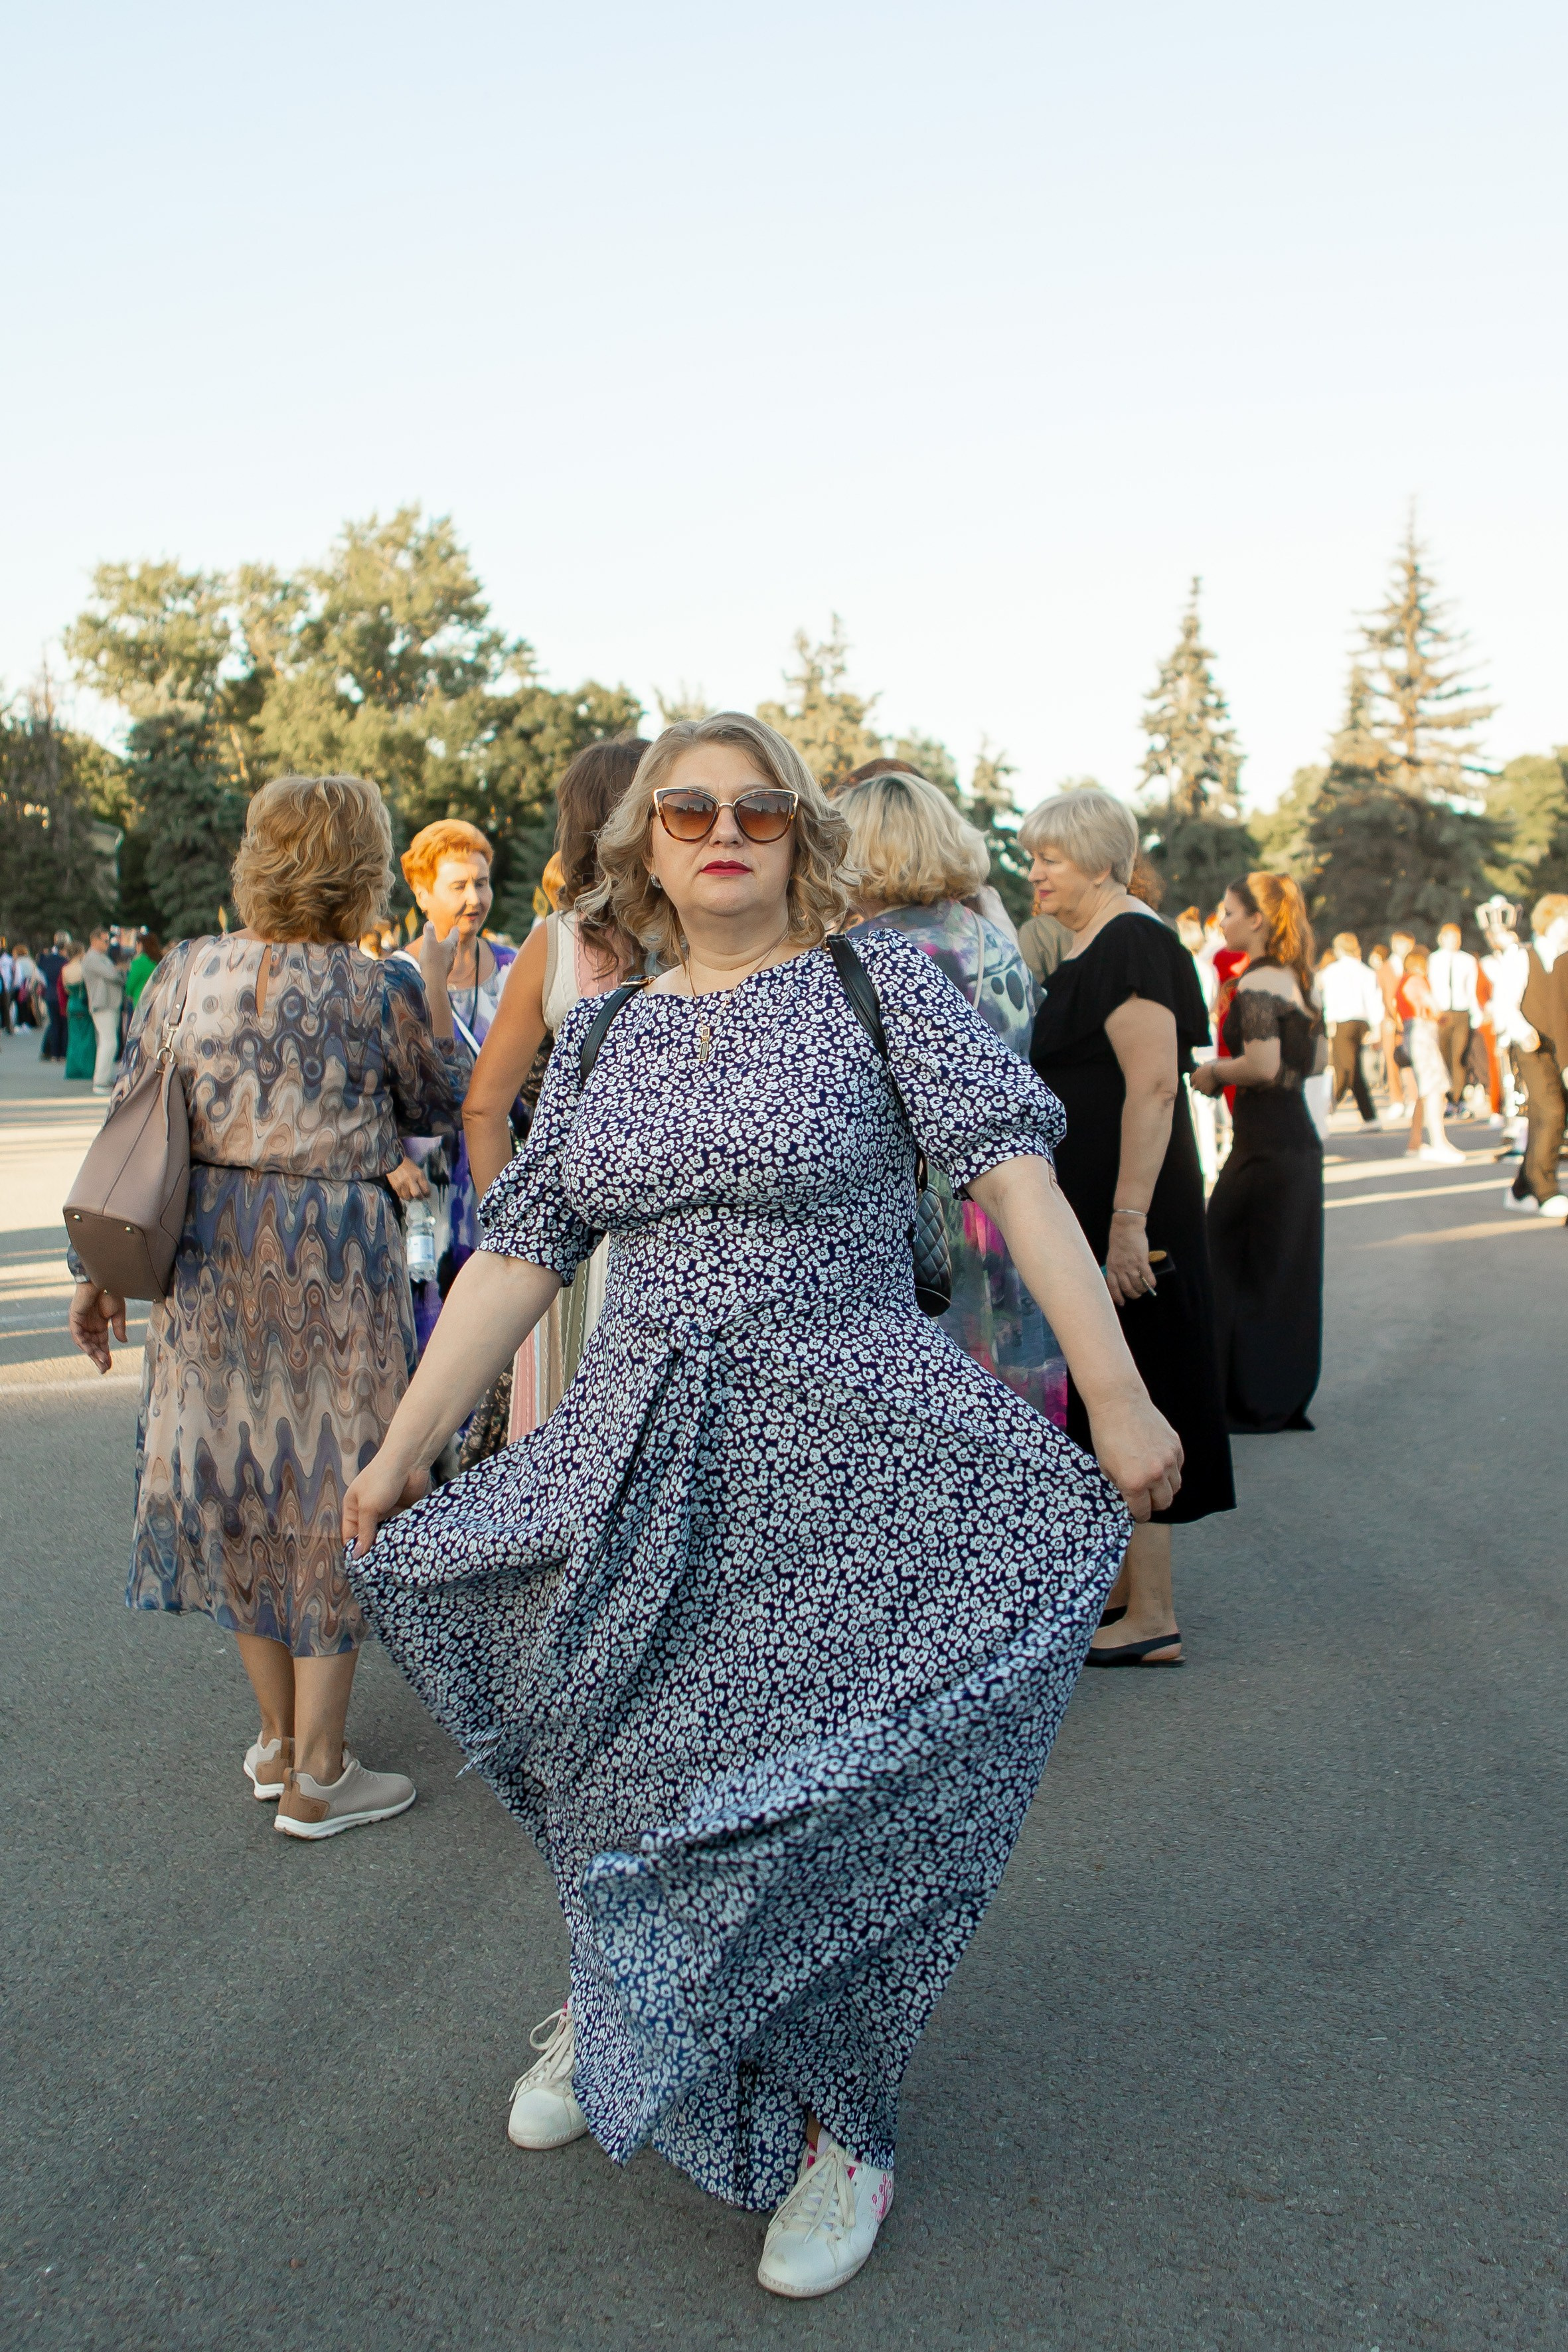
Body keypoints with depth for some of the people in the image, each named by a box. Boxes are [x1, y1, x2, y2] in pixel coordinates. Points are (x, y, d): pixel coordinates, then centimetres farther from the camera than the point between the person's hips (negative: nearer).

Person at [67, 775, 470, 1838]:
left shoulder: (182, 975, 2)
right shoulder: (381, 992, -9)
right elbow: (448, 1105, 6)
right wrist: (436, 993, 15)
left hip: (206, 1256, 4)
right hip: (333, 1258, -4)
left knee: (236, 1470, 17)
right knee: (329, 1483, 6)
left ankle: (278, 1737, 31)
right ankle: (316, 1776, 14)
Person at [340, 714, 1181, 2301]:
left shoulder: (878, 985, -4)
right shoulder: (601, 1038, 8)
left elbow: (1016, 1177, -10)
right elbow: (518, 1255, 10)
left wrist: (1118, 1399, -17)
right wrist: (402, 1450, 8)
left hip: (846, 1458, -4)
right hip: (640, 1471, 4)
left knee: (825, 1798, 4)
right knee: (632, 1765, 16)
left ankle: (838, 2127, 26)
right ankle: (617, 2011, 45)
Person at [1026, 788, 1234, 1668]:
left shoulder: (1132, 943, -15)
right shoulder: (1091, 945, 15)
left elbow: (1153, 1085, -24)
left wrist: (1129, 1219, -27)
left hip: (1124, 1211, -10)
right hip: (1089, 1209, 10)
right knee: (1095, 1397, 15)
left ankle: (1152, 1619, 2)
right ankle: (1122, 1585, 26)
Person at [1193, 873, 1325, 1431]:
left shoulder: (1256, 983, -14)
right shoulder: (1294, 979, 14)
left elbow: (1263, 1066, -24)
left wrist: (1214, 1071, -7)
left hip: (1266, 1148, -9)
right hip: (1299, 1139, 9)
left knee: (1230, 1264, 0)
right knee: (1287, 1273, 13)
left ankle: (1249, 1402, 4)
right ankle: (1286, 1400, 19)